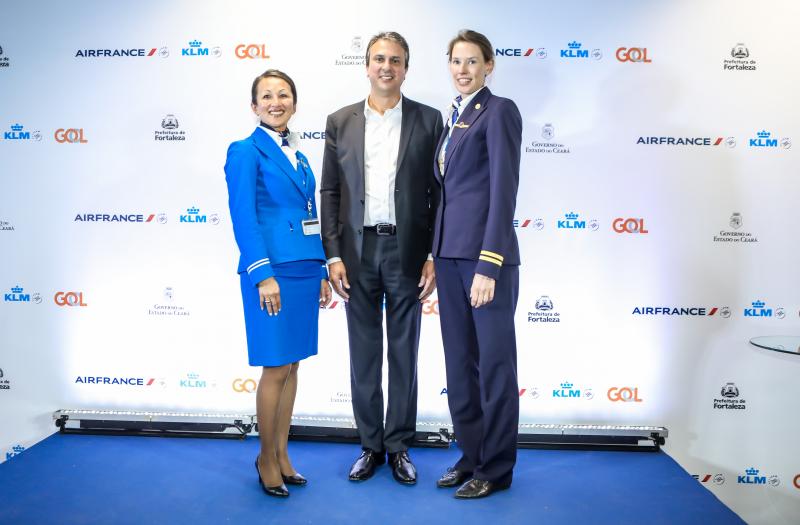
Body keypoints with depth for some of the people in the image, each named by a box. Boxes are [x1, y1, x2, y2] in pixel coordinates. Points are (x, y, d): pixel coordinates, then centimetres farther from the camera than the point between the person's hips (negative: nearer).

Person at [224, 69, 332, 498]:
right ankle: (266, 458, 18)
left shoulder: (299, 156, 16)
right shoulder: (245, 151, -4)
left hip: (305, 268, 7)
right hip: (271, 269, -7)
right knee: (276, 367, 0)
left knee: (292, 365, 11)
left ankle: (282, 453, 25)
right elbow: (243, 218, -12)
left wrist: (322, 271, 13)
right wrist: (263, 274, -18)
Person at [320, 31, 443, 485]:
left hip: (407, 252, -1)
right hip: (358, 252, 1)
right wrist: (334, 255, -3)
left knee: (404, 353, 8)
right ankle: (370, 444, 25)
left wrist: (434, 257, -5)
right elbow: (330, 192, 5)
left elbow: (438, 193, 1)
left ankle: (400, 446, 23)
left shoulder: (429, 120, 3)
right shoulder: (341, 121, 7)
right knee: (364, 353, 9)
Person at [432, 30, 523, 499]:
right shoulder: (453, 117, 18)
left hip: (485, 254, -8)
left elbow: (504, 190, -13)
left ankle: (496, 468, 17)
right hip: (449, 253, 8)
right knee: (459, 362, 13)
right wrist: (437, 255, 13)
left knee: (494, 362, 3)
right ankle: (471, 455, 27)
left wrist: (488, 265, -19)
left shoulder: (500, 111, -5)